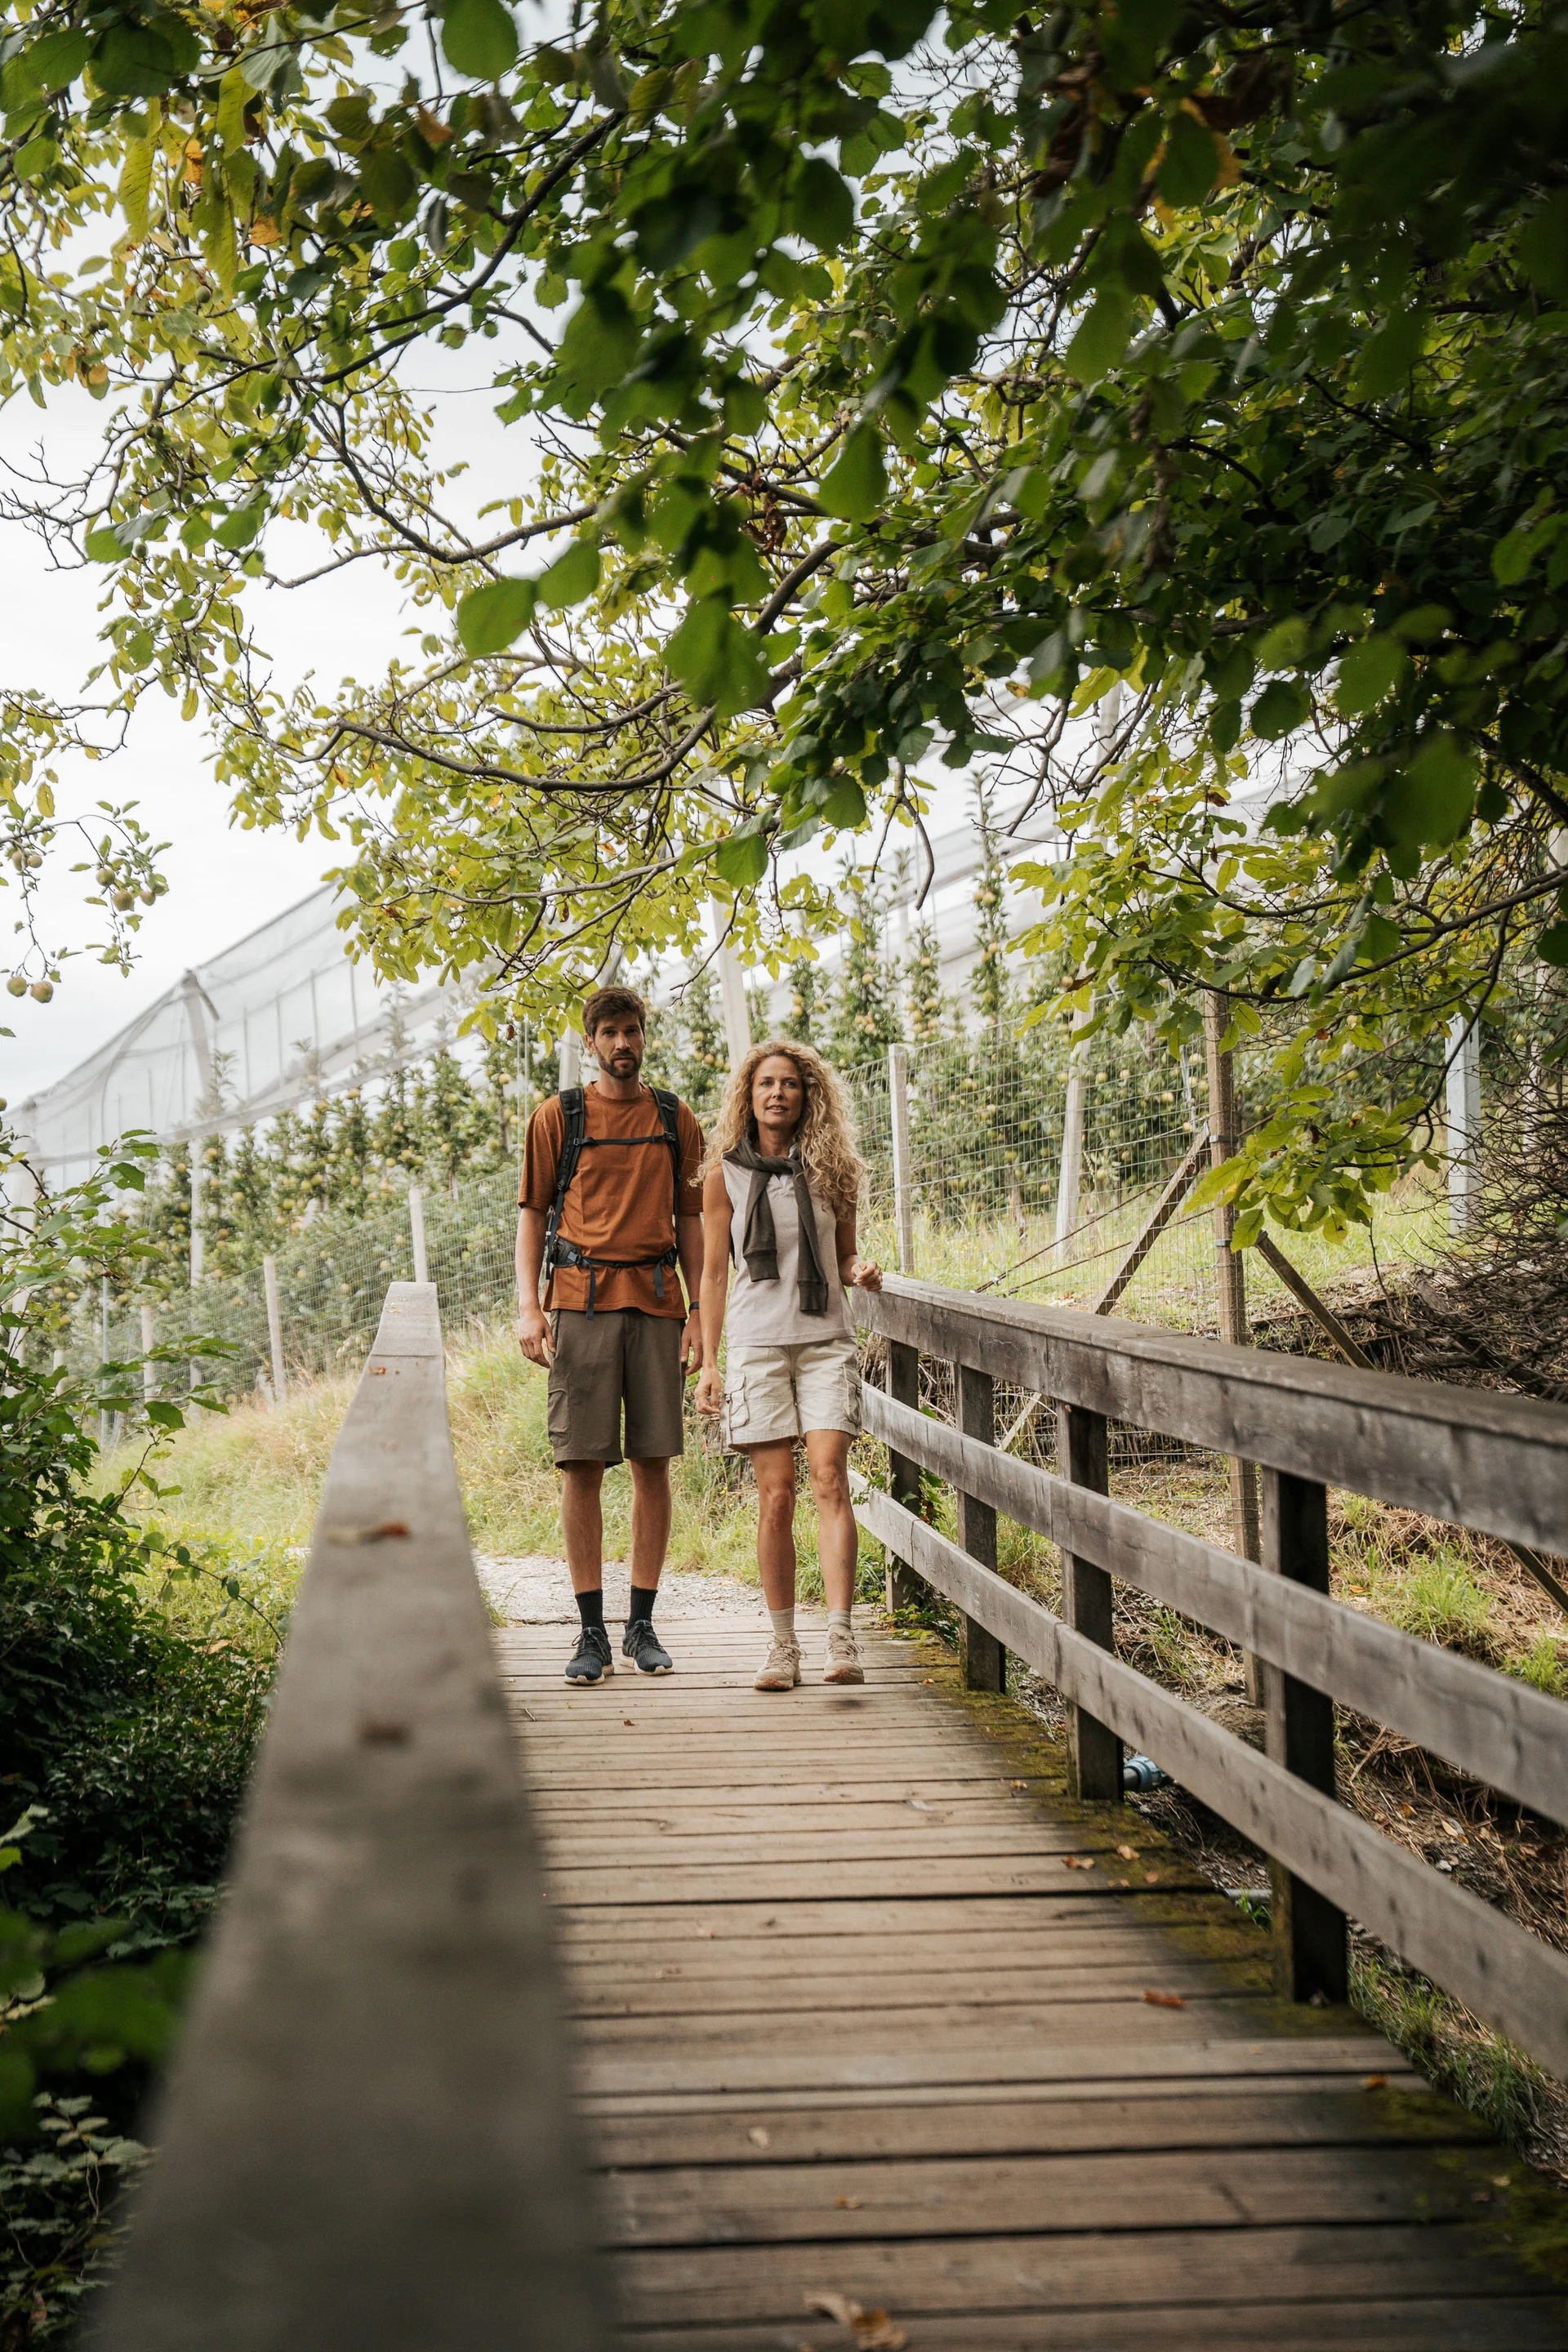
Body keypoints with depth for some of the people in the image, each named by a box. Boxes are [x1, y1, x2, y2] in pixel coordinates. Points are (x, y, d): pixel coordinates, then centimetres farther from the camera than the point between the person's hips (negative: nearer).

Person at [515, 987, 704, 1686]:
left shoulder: (675, 1120, 13)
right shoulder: (558, 1117, 7)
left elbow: (689, 1220, 14)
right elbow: (533, 1215, 7)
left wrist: (696, 1311, 4)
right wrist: (528, 1305, -5)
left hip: (656, 1303, 2)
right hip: (580, 1302, -2)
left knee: (652, 1462, 2)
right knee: (581, 1465, -3)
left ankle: (642, 1625, 11)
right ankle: (592, 1632, 4)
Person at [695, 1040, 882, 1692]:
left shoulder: (831, 1169, 8)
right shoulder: (725, 1175, 5)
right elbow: (714, 1273, 8)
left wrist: (862, 1270, -7)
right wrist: (708, 1362, 4)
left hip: (826, 1341, 1)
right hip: (758, 1343, 0)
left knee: (829, 1478, -13)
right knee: (776, 1495, -2)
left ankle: (841, 1637, -17)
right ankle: (783, 1644, 8)